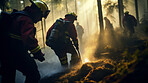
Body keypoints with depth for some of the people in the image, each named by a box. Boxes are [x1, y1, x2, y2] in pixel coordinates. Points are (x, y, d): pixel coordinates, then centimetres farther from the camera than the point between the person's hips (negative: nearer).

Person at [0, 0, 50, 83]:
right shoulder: (27, 20, -14)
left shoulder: (17, 16, 20)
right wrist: (38, 53, -22)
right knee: (34, 75, -8)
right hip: (17, 54, -10)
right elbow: (29, 38, -28)